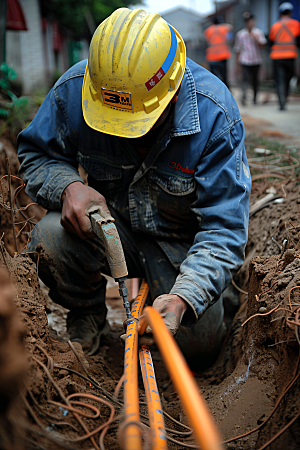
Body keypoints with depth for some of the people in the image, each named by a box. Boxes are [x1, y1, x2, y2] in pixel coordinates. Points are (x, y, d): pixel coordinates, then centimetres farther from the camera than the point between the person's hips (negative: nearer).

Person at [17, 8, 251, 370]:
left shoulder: (214, 113, -27)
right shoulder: (73, 89, -20)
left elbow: (224, 228, -27)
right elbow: (36, 156, -5)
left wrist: (184, 297, -43)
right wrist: (67, 186, -30)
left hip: (179, 242, -1)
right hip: (110, 224, 1)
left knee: (199, 346, -9)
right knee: (51, 238, -30)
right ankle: (85, 315, 4)